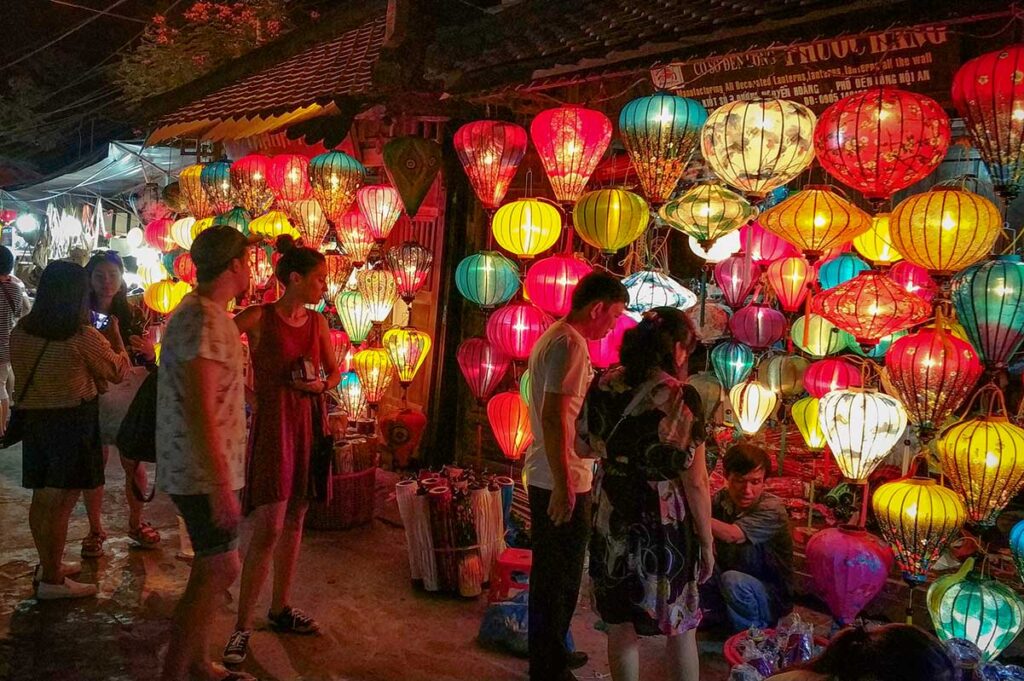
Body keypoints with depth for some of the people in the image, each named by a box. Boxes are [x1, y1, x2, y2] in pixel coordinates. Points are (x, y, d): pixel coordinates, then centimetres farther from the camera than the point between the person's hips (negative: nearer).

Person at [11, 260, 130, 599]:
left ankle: (48, 564, 34)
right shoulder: (84, 338, -19)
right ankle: (52, 581, 9)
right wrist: (114, 333, 7)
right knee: (61, 502, 1)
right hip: (72, 422, -7)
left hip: (32, 419, 7)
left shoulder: (20, 332, 0)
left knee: (42, 497, 18)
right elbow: (119, 371, -7)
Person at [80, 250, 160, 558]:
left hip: (130, 399, 2)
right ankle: (95, 530, 23)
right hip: (93, 398, -1)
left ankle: (136, 523, 28)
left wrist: (150, 352, -12)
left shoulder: (133, 314, 3)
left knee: (134, 465, 9)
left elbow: (149, 362, 9)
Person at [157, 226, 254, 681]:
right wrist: (221, 486, -25)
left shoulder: (208, 314, 12)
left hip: (205, 468, 10)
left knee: (210, 569, 17)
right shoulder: (204, 321, -21)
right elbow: (200, 411, -25)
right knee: (221, 571, -4)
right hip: (204, 472, -10)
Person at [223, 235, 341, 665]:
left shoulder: (317, 323, 7)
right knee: (268, 526, -9)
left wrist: (321, 384, -4)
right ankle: (242, 626, 3)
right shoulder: (259, 318, -9)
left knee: (294, 520, 13)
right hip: (273, 422, -6)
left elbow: (335, 371, 17)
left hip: (309, 421, 6)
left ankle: (281, 608, 28)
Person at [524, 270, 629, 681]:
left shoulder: (553, 336, 13)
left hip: (546, 476, 10)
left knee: (551, 572, 21)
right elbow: (554, 416, -25)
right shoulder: (571, 343, -18)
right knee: (560, 576, 2)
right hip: (562, 481, -10)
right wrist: (563, 485, -25)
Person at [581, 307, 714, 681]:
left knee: (620, 626, 18)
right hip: (664, 525, -4)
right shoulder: (681, 397, -16)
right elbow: (695, 483, -14)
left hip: (611, 521, 4)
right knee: (680, 629, 16)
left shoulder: (603, 386, -3)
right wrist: (707, 542, -3)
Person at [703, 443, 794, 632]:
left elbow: (731, 535, -39)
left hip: (772, 598, -5)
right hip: (732, 592, 5)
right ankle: (718, 613, 7)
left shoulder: (771, 509, -23)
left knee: (733, 580, -33)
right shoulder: (721, 499, -5)